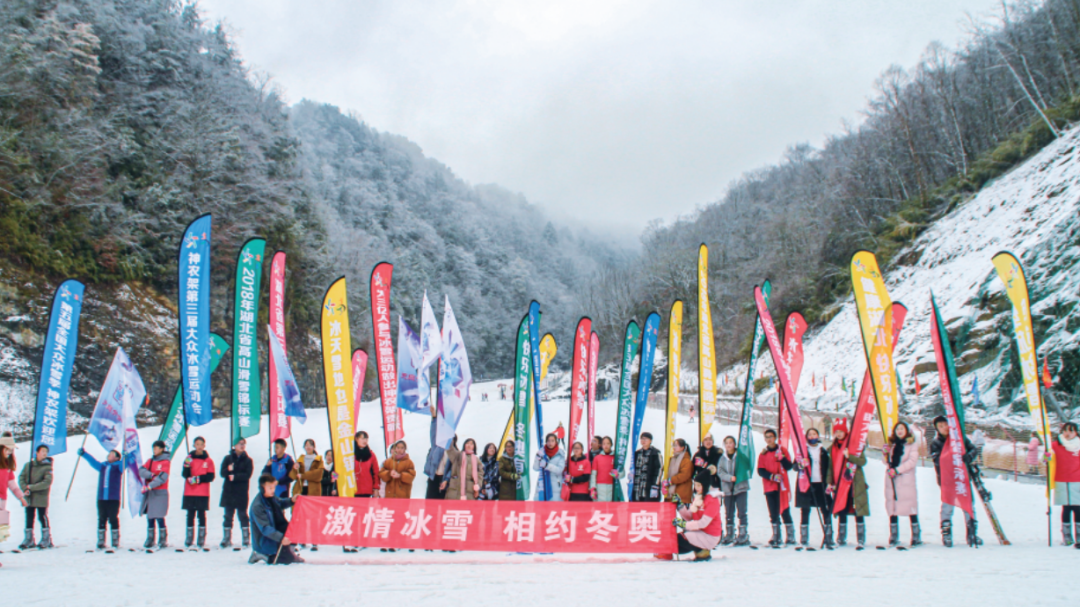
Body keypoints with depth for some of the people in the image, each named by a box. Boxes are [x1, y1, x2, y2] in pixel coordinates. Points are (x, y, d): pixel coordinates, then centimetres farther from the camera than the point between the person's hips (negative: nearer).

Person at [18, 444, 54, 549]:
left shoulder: (47, 467, -6)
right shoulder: (28, 465, 7)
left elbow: (47, 482, -14)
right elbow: (21, 477, 4)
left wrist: (31, 487, -15)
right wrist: (25, 489, -14)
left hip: (41, 497, -4)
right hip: (29, 498, 4)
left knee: (43, 517, 0)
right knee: (29, 518, 10)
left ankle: (47, 539, 9)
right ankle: (29, 540, 19)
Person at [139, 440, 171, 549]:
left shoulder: (165, 462, -5)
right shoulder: (150, 461, 13)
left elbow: (162, 478, -16)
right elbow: (141, 471, -1)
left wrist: (149, 486, -25)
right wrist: (151, 475, -19)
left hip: (160, 493, -6)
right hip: (149, 493, 6)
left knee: (159, 517, -9)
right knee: (150, 517, 7)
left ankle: (163, 540, -2)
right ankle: (150, 540, 14)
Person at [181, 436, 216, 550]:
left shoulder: (208, 460, 4)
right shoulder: (189, 458, 7)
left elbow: (211, 477, 0)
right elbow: (184, 474, -2)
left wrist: (198, 479, -13)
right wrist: (187, 465, -20)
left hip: (203, 493, -1)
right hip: (190, 493, 1)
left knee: (201, 515, -2)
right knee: (190, 515, 3)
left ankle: (201, 539, 0)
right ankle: (189, 539, 7)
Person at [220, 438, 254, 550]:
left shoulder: (248, 460, 5)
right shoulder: (228, 458, 9)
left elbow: (248, 474, -8)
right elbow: (223, 473, -2)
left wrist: (235, 476, -16)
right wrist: (229, 470, -22)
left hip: (242, 492, -2)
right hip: (228, 491, 2)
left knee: (242, 514, -1)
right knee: (228, 515, 4)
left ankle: (246, 539, 4)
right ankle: (227, 539, 8)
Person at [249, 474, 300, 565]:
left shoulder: (271, 497, -2)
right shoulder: (257, 506, -28)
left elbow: (280, 503, 21)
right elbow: (265, 528, -31)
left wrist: (291, 500, -1)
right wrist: (281, 538, -41)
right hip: (264, 542, -9)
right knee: (289, 558, -18)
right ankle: (261, 555, -4)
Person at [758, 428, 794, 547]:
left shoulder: (782, 450, 6)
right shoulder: (763, 453, 10)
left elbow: (789, 466, -1)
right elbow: (760, 470, 3)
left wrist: (781, 458, -18)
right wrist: (772, 476, -13)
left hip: (782, 486, -2)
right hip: (769, 486, 2)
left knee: (785, 511, -7)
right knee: (773, 513, 1)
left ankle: (791, 537, -4)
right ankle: (776, 538, 5)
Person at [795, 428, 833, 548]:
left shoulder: (824, 451, 13)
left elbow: (827, 469, 16)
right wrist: (801, 464, -22)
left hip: (820, 484, 2)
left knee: (826, 511, -5)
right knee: (805, 511, 0)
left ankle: (828, 539, -2)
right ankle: (804, 540, 5)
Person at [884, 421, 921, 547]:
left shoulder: (912, 444, 4)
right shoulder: (892, 444, 17)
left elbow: (912, 461, -7)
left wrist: (897, 470, -15)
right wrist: (885, 454, -1)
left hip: (906, 480, -4)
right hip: (891, 480, 4)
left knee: (911, 508, -8)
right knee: (892, 509, 3)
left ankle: (916, 536, -3)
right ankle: (894, 537, 7)